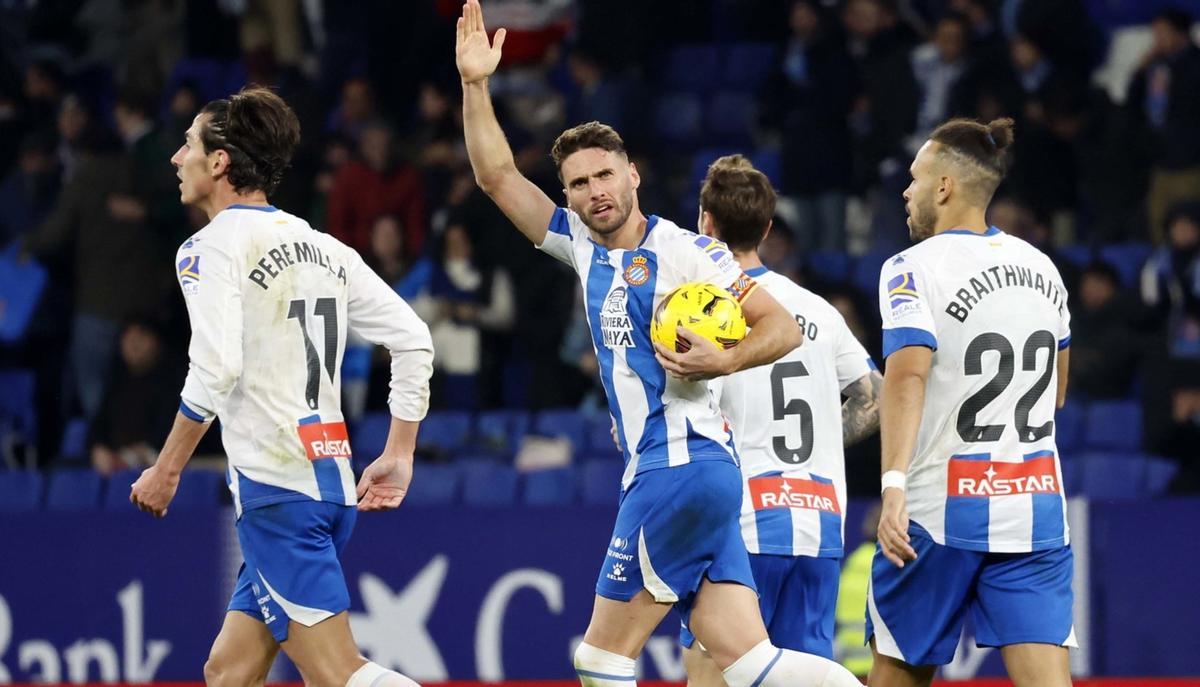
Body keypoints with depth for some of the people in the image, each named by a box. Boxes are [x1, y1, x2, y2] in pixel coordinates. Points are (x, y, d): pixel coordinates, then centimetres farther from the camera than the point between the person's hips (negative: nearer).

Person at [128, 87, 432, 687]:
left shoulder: (212, 245, -7)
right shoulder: (322, 247, 16)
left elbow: (215, 371, -19)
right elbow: (413, 338, 12)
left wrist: (166, 471, -9)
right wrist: (399, 455, 15)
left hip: (275, 489, -8)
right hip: (332, 483, 8)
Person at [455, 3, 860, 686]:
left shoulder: (682, 250, -5)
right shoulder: (583, 245, 16)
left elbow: (783, 328, -5)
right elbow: (498, 176, 20)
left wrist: (724, 360, -22)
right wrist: (476, 85, 11)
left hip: (683, 465, -8)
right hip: (658, 470, 8)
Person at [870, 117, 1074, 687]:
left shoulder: (916, 268, -8)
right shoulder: (1040, 266, 12)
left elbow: (907, 374, -25)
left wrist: (894, 482, -34)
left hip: (939, 510, -4)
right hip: (1036, 505, 4)